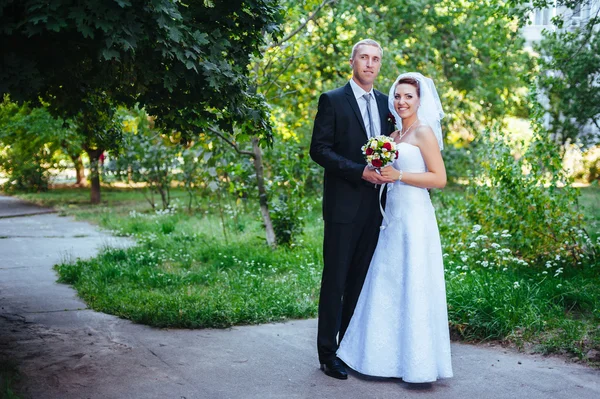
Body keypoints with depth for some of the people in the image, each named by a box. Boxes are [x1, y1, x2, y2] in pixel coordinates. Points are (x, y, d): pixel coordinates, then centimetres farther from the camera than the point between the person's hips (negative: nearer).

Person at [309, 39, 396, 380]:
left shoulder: (385, 103, 13)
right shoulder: (332, 100, -3)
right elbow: (319, 149, -10)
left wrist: (387, 172, -1)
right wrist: (360, 171, -18)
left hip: (375, 205, 5)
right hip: (344, 205, -5)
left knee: (361, 278, 10)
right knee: (335, 278, -1)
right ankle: (328, 352, 7)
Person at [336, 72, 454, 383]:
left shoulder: (424, 132, -6)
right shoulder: (395, 136, 17)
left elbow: (439, 179, -12)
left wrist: (398, 175, -17)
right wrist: (381, 173, 4)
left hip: (414, 217, -8)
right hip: (393, 217, 8)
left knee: (412, 287, -5)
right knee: (387, 287, 9)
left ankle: (420, 365, 5)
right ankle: (391, 358, 18)